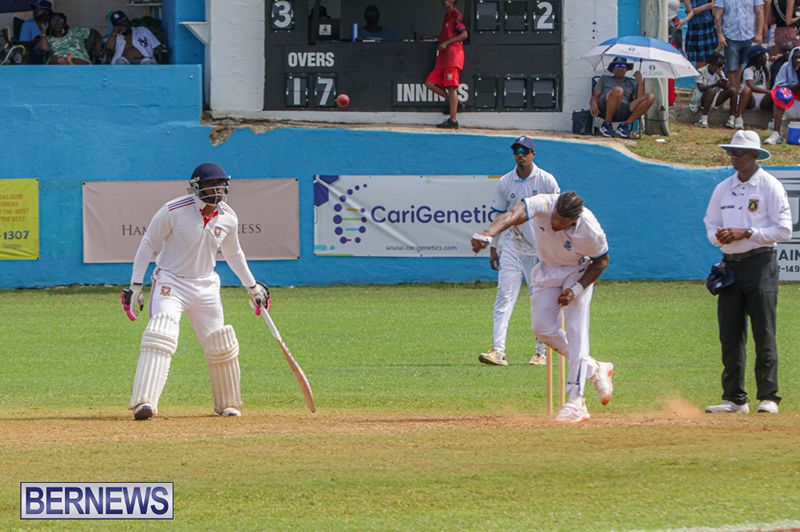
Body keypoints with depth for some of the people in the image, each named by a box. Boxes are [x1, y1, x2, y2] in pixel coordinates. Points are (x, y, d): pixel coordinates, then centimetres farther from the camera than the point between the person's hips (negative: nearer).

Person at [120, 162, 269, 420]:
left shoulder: (228, 218, -1)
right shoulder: (174, 210, -17)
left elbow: (233, 253, 18)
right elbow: (148, 244, -8)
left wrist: (251, 286, 25)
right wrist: (136, 285, -11)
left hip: (205, 287, 5)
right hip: (170, 283, -5)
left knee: (222, 347, 6)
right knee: (160, 338, -24)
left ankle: (228, 404, 26)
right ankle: (144, 403, -32)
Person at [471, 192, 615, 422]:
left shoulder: (590, 232, -33)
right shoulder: (543, 205, -34)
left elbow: (601, 261, -13)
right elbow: (513, 216, -52)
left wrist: (577, 289, -22)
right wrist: (487, 235, -71)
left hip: (578, 271, -4)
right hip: (548, 268, 4)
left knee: (575, 331, -15)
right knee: (543, 328, 0)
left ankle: (576, 402, -16)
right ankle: (594, 369, 20)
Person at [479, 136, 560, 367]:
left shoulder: (546, 181, -4)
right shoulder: (505, 182, 4)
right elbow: (499, 216, 10)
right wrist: (493, 248, 7)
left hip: (541, 249, -2)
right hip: (513, 246, 2)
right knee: (504, 297, -9)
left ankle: (542, 352, 11)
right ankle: (498, 350, -15)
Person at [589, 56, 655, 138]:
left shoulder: (631, 83, 28)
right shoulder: (604, 79, 27)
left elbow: (639, 100, 12)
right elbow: (595, 96, 15)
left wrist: (640, 81, 7)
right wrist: (593, 103, -9)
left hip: (624, 112, 3)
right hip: (604, 108, -3)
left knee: (650, 97, -15)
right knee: (618, 90, -35)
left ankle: (624, 125, -17)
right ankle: (606, 125, -23)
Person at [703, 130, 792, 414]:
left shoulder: (770, 186, -3)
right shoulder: (723, 189, 15)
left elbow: (783, 230, -8)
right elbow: (710, 224, 18)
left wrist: (745, 233, -15)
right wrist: (719, 236, -5)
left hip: (760, 263, -6)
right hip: (730, 264, 6)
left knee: (764, 334, -7)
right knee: (730, 336, 4)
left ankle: (768, 397, -6)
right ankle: (734, 398, 9)